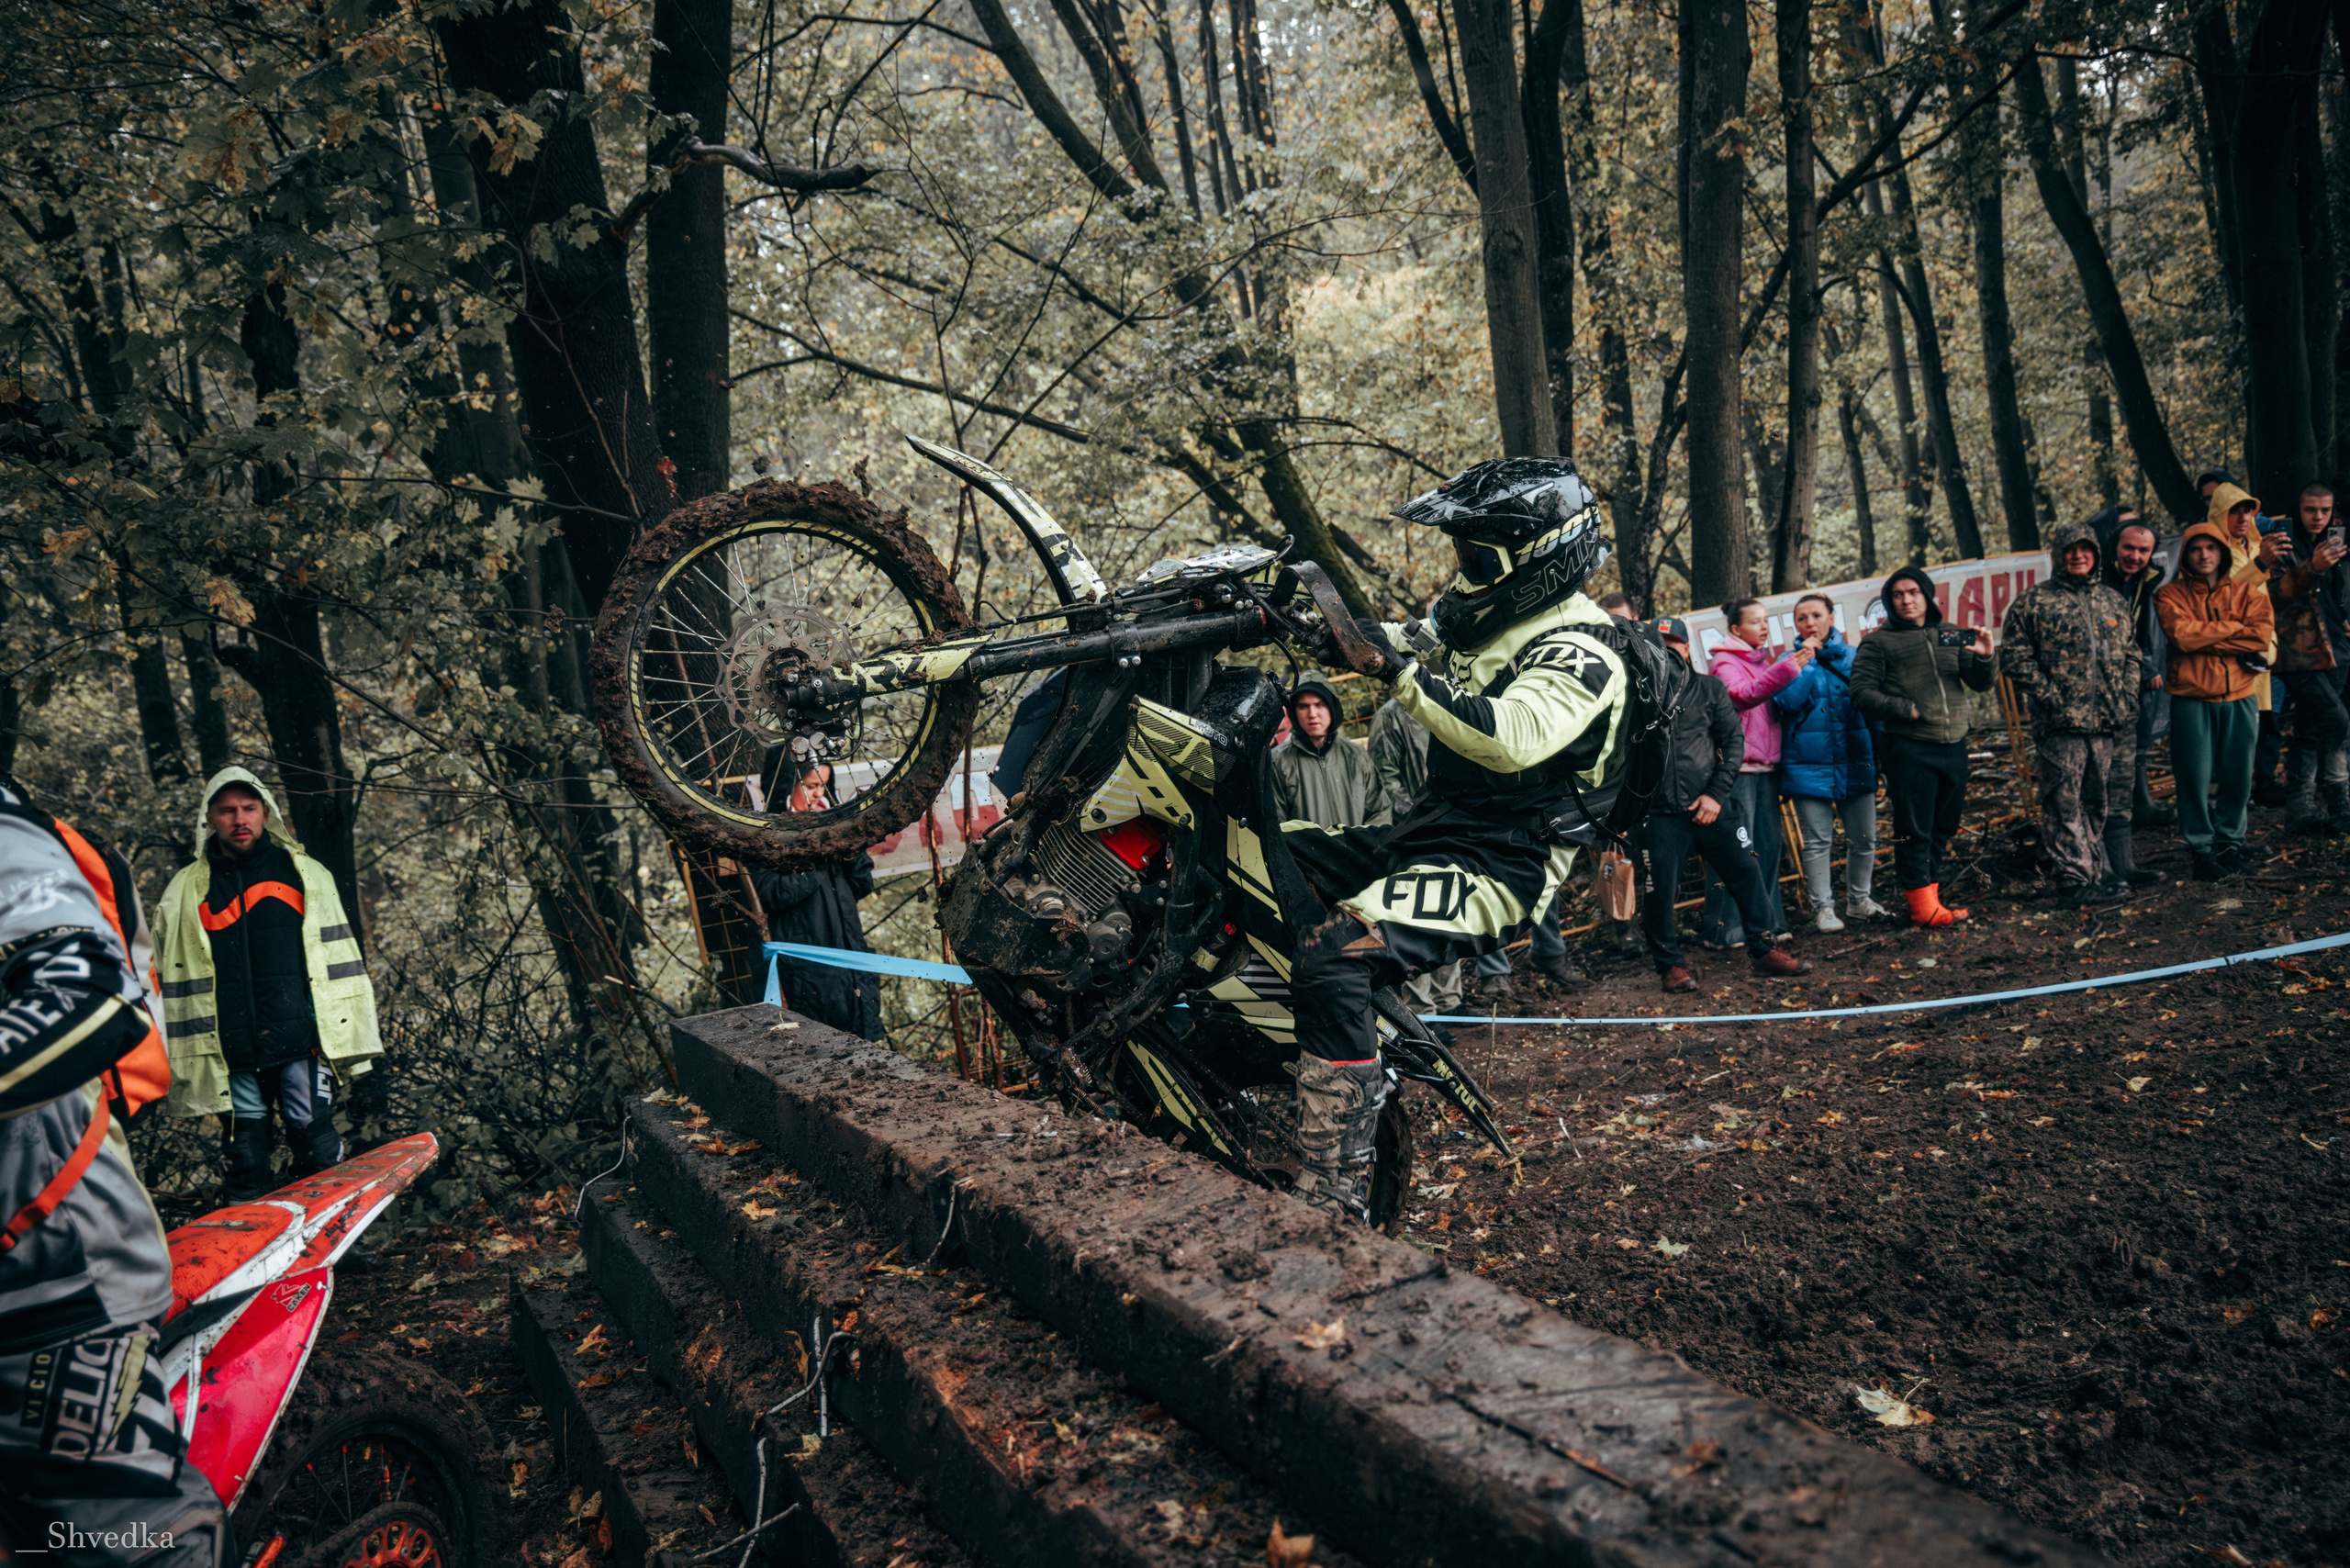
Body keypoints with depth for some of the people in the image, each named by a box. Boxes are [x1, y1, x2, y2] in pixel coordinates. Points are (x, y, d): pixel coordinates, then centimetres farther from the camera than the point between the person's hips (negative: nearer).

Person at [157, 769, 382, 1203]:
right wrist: (174, 1053, 8)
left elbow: (341, 955, 11)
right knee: (246, 1147, 6)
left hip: (301, 1037, -1)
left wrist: (353, 1034, 7)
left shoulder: (308, 875, 10)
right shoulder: (186, 891, 10)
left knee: (313, 1134, -5)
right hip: (233, 1049, 1)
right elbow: (171, 977, 13)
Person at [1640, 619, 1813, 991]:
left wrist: (1716, 794, -4)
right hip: (1660, 814, -2)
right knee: (1658, 890, -2)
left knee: (1747, 872, 5)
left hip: (1712, 806, 2)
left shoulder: (1709, 688, 7)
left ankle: (1763, 950, 23)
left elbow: (1734, 740, 5)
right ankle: (1668, 964, 17)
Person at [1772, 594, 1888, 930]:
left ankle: (1859, 899, 26)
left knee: (1864, 839, 8)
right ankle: (1823, 907, 12)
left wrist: (1880, 752, 7)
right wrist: (1806, 660, -15)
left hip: (1855, 763, 3)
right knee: (1818, 842, 2)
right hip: (1810, 765, -2)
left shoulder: (1854, 657, 9)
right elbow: (1785, 701, -15)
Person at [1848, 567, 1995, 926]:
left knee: (1942, 829, 12)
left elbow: (1981, 684, 11)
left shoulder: (1953, 637, 13)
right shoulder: (1879, 642, 0)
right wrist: (1907, 710, -14)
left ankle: (1931, 898, 23)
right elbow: (1861, 693, -6)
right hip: (1909, 749, -5)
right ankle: (1921, 903, 4)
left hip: (1953, 745, 5)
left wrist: (1982, 658, -9)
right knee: (1914, 831, -3)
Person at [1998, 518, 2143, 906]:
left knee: (2098, 802, 13)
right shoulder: (2034, 601, -1)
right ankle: (2075, 879, -2)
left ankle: (2097, 871, 22)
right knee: (2064, 802, -5)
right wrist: (2047, 695, -13)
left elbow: (2130, 653, 23)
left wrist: (2127, 696, 9)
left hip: (2107, 723, 6)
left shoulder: (2112, 601, 17)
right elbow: (2014, 655, -6)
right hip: (2060, 723, -6)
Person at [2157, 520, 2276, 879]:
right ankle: (2201, 850, 10)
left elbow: (2262, 633, -8)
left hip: (2238, 697, 3)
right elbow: (2183, 634, -16)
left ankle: (2230, 842, 23)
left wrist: (2206, 639, -13)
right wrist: (2236, 628, -9)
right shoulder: (2171, 594, 1)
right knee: (2195, 777, -1)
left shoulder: (2246, 592, 8)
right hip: (2192, 699, -3)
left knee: (2238, 775, 8)